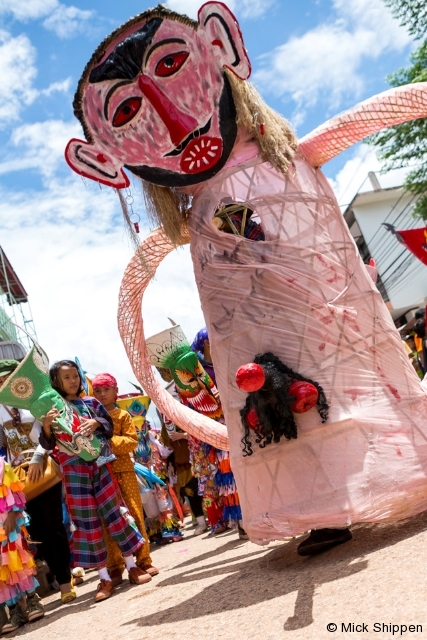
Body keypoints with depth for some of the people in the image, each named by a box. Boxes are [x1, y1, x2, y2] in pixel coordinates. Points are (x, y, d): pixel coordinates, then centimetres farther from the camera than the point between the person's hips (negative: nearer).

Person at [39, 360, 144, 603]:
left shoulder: (91, 402, 8)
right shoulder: (52, 408, 2)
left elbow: (109, 427, 8)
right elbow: (47, 444, -1)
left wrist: (96, 423, -13)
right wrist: (46, 424, -20)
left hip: (98, 463, 2)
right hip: (74, 468, -1)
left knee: (114, 512, 4)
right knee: (86, 520, 1)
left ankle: (132, 566, 16)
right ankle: (105, 578, 9)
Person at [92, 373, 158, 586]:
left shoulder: (123, 415, 3)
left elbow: (132, 441, -8)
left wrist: (109, 440, -19)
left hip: (124, 470, -1)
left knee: (135, 515, 3)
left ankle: (142, 561, 13)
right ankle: (115, 566, 14)